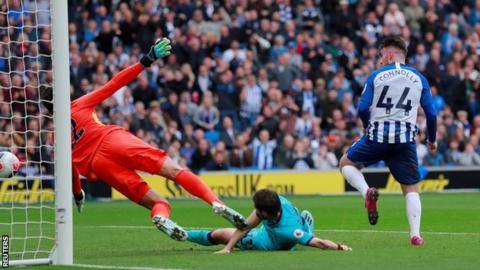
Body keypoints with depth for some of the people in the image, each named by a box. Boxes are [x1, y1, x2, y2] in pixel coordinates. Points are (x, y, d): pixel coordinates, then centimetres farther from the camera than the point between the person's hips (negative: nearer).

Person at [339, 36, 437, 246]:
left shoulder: (376, 76, 3)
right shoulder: (419, 78, 9)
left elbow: (363, 109, -2)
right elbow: (431, 113, 9)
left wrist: (367, 126, 19)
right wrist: (432, 140, 23)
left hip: (377, 135, -1)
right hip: (406, 138, 1)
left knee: (346, 163, 21)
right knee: (412, 189, 9)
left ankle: (367, 192, -6)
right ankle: (415, 234, -5)